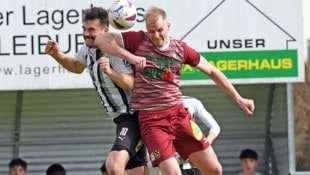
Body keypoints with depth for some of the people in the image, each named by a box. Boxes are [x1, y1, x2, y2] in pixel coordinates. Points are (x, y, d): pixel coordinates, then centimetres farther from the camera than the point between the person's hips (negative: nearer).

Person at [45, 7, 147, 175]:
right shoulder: (87, 49, 6)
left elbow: (132, 83, -26)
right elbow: (77, 66, 28)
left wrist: (110, 72, -41)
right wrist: (57, 54, 11)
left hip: (132, 116, -10)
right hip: (121, 118, 10)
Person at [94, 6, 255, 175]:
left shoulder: (180, 48, 6)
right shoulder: (138, 40, -2)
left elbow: (211, 71, 16)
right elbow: (100, 39, -8)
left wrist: (238, 99, 16)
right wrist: (129, 56, -22)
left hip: (179, 114, 4)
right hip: (151, 119, -4)